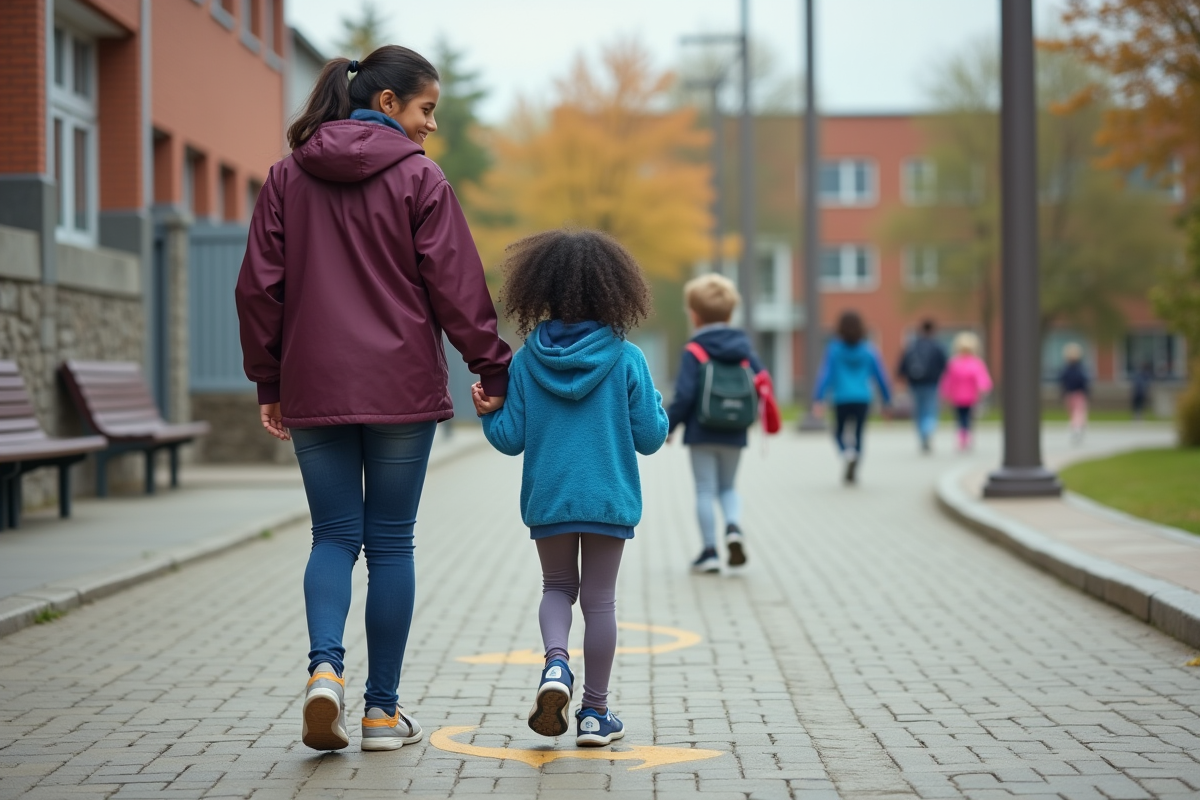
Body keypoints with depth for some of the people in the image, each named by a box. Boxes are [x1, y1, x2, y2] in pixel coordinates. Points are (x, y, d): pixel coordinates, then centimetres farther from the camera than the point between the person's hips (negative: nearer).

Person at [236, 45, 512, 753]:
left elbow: (259, 286, 6)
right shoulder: (418, 178, -5)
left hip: (313, 390, 3)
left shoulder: (289, 177, 7)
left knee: (335, 535, 10)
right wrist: (496, 371, 3)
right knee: (390, 541, 6)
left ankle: (326, 666, -14)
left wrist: (269, 381, 13)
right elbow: (457, 287, -6)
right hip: (401, 388, -3)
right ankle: (384, 709, 11)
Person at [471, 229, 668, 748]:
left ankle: (555, 663, -9)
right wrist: (660, 408, 13)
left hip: (547, 499, 1)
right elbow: (650, 438, -4)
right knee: (599, 599, 8)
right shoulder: (626, 359, -8)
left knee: (558, 588, 19)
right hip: (609, 499, -1)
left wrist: (489, 413, 10)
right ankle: (595, 714, 13)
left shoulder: (525, 361, -4)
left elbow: (511, 439, -5)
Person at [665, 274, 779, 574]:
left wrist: (668, 425, -4)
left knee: (705, 491, 3)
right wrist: (748, 418, 18)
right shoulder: (744, 348, 5)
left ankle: (709, 552, 2)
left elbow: (684, 395, -15)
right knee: (727, 487, 19)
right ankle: (734, 527, -8)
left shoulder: (694, 352, -9)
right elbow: (763, 385, 2)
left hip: (701, 433, -4)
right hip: (734, 435, 4)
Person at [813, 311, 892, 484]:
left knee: (839, 433, 15)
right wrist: (887, 399, 14)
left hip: (842, 399, -1)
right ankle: (853, 471, 0)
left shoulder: (834, 349, -3)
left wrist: (818, 399, -13)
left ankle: (847, 453, -17)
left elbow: (825, 374, -10)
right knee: (859, 434, 11)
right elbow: (880, 376, 5)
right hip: (863, 399, 1)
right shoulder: (869, 350, 1)